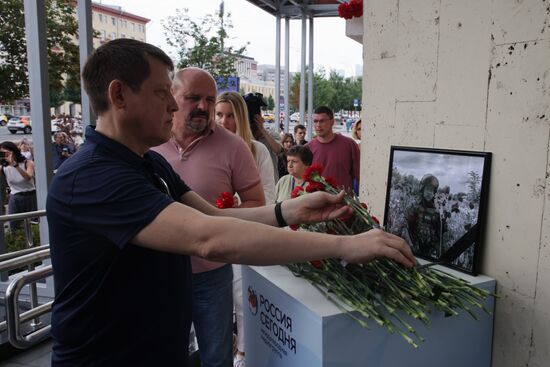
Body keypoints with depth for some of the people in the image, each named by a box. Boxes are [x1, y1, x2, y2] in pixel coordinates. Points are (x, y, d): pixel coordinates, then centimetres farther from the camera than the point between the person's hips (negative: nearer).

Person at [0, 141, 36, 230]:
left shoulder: (28, 163, -6)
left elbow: (28, 177, -25)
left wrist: (15, 164, -34)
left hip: (31, 197, -2)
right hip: (15, 199, 2)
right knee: (14, 228, 0)